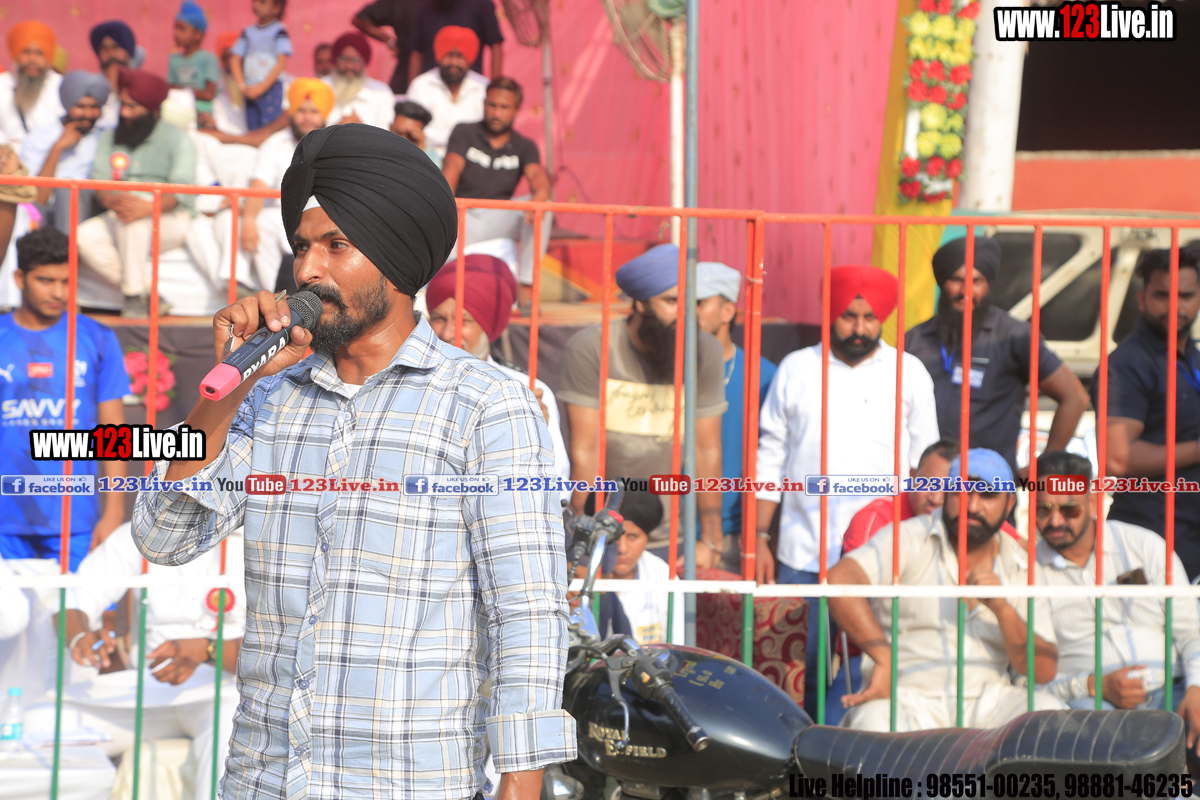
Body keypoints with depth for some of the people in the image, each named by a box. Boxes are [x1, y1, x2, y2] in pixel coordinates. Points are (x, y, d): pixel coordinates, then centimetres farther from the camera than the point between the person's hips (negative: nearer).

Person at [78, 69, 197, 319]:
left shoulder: (176, 139, 0)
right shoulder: (109, 139, 14)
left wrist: (149, 207, -34)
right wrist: (110, 200, -23)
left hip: (169, 221, -5)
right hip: (118, 223, 5)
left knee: (134, 217, -38)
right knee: (84, 237, -25)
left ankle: (134, 296, -28)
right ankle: (149, 296, -23)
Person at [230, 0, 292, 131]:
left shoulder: (279, 31, -3)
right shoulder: (248, 32, 12)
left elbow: (281, 63, -9)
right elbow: (235, 60, 10)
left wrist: (262, 87, -14)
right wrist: (242, 85, -4)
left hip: (271, 88, -5)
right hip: (251, 91, 5)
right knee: (252, 128, 4)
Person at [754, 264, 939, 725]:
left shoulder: (909, 374, 8)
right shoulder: (796, 370, 10)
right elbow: (770, 459, 12)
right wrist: (759, 540, 6)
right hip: (802, 554, 1)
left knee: (866, 666, -7)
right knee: (802, 662, 0)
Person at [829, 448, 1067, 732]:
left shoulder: (1023, 569, 12)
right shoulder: (910, 540, 1)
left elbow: (1043, 671, 4)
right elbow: (838, 580, -18)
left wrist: (1001, 608, -11)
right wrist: (885, 659, -24)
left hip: (987, 700, 4)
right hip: (908, 697, -4)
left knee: (1050, 710, -25)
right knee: (875, 721, -37)